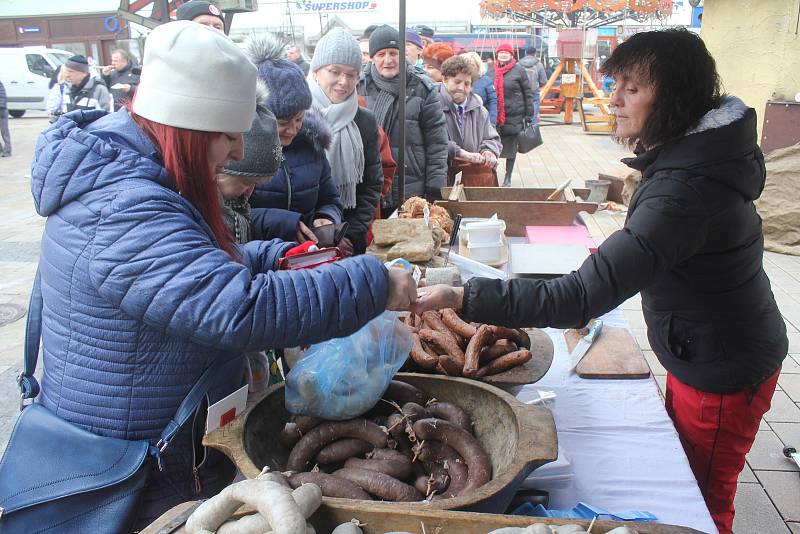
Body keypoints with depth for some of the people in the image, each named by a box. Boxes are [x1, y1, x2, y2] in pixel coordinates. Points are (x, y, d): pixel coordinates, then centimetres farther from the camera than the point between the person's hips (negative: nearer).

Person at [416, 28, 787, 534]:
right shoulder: (693, 151, -3)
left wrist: (464, 297, -44)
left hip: (722, 373, -9)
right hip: (701, 349, 9)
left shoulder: (685, 189, -35)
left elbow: (582, 297, -43)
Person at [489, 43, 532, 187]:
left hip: (514, 117, -3)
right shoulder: (491, 72, 11)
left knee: (511, 148, 7)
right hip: (494, 117, 3)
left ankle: (508, 178, 19)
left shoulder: (519, 71, -1)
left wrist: (528, 115, -6)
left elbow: (528, 93, -2)